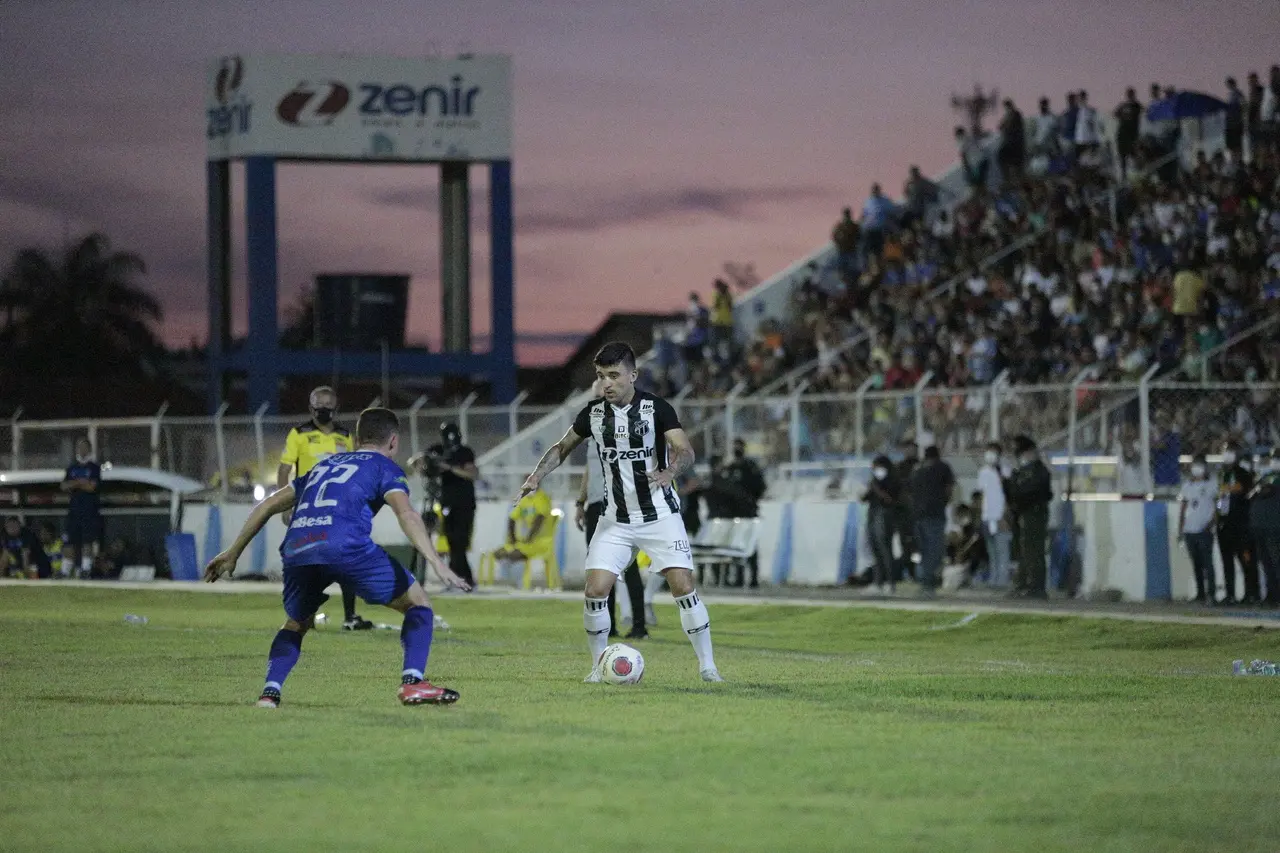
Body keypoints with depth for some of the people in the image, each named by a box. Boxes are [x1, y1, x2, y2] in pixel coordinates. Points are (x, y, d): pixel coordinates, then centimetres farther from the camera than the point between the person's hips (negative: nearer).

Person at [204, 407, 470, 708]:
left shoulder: (325, 466, 35)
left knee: (296, 624, 29)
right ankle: (412, 682, -4)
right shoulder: (384, 467, 19)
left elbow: (268, 505, 34)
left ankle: (269, 692, 7)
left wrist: (233, 553, 40)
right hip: (345, 545, -5)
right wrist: (437, 564, -8)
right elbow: (406, 513, -1)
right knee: (417, 603, 12)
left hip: (297, 548, 5)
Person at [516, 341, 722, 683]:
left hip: (660, 514, -3)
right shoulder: (593, 412, 0)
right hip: (616, 519, 3)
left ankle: (707, 665, 0)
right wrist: (538, 474, -4)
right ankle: (599, 665, 8)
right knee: (596, 589, -9)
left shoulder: (656, 408, -10)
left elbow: (685, 450, -18)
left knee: (683, 586, -12)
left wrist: (670, 472, -40)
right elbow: (563, 447, 13)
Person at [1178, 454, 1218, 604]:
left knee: (1207, 562, -12)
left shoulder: (1211, 485, 3)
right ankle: (1200, 593, 10)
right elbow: (1183, 508, 17)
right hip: (1189, 530, 4)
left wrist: (1212, 522, -13)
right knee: (1196, 564, 6)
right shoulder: (1187, 485, 15)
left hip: (1204, 530, -4)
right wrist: (1180, 528, 11)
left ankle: (1211, 593, -14)